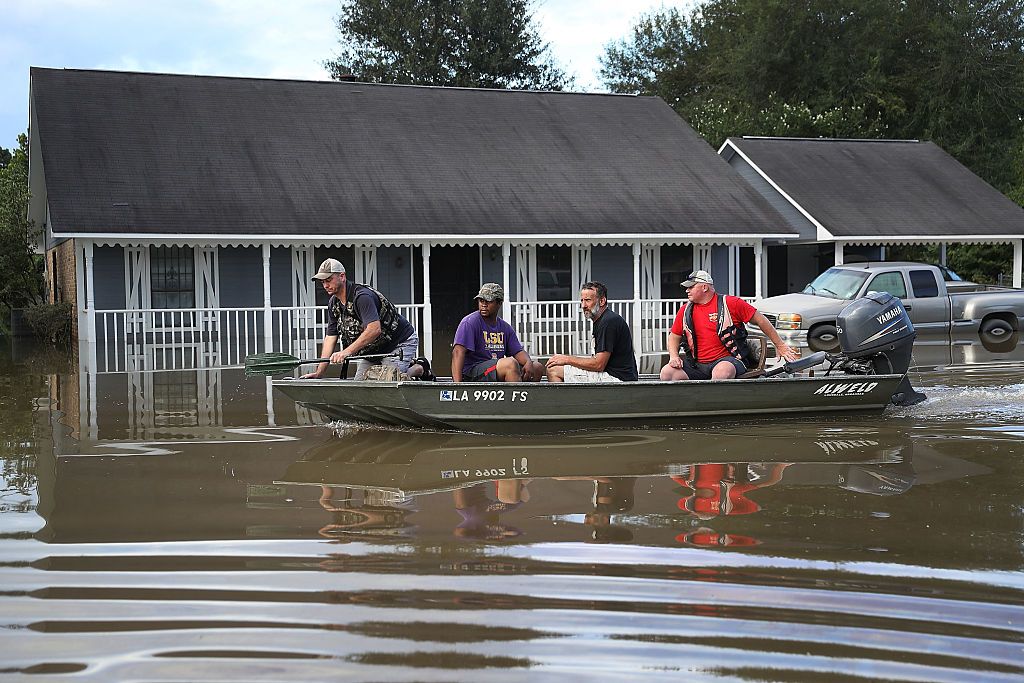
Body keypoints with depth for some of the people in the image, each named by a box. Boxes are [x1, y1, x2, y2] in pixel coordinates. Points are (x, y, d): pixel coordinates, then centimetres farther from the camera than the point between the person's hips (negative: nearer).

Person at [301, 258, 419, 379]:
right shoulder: (333, 303, 2)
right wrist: (319, 373, -4)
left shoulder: (362, 297, -27)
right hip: (375, 349, 9)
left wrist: (346, 352, -44)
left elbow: (374, 329, -40)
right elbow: (330, 337, 3)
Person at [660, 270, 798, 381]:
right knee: (667, 372, -20)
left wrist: (780, 346, 9)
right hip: (697, 365, 5)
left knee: (722, 371, -40)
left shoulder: (731, 303, 0)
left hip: (728, 360, -4)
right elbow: (674, 337, 22)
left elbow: (760, 320, 6)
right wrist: (674, 356, -1)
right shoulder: (685, 310, 13)